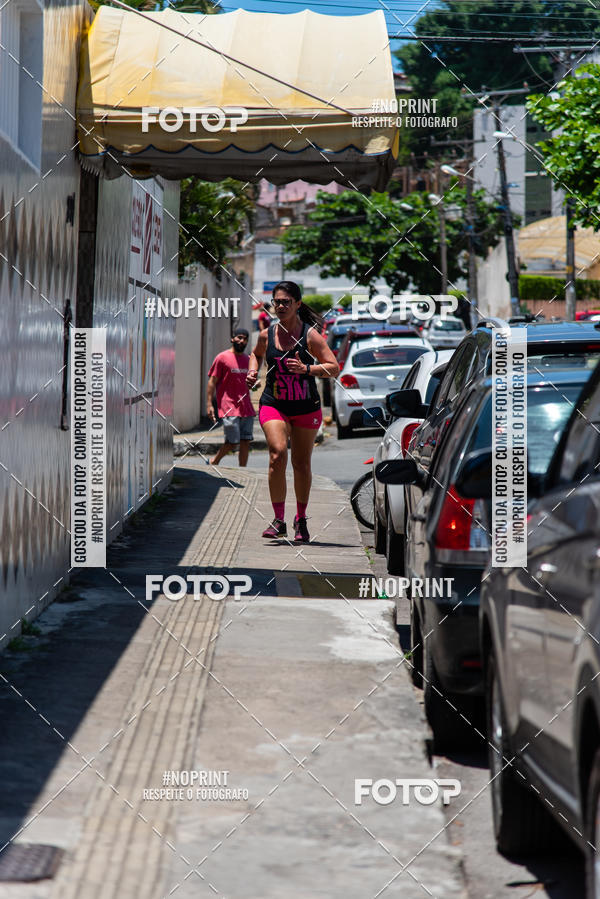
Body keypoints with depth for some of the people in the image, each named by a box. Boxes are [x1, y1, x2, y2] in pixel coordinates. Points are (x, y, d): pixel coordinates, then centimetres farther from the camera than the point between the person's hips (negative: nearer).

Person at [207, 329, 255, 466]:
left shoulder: (248, 359, 15)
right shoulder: (222, 358, -2)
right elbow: (212, 381, -4)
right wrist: (209, 404, -10)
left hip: (246, 408, 6)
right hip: (229, 408, -6)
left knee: (246, 442, 2)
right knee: (232, 443, -8)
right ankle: (213, 462, 16)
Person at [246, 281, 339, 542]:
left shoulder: (310, 335, -7)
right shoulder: (267, 335, 1)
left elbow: (333, 368, -8)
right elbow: (256, 354, 24)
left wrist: (307, 369, -23)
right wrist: (253, 371, 4)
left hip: (306, 408, -1)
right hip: (273, 405, 1)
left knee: (302, 464, 7)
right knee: (277, 454, -20)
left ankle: (301, 520, 27)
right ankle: (278, 521, -14)